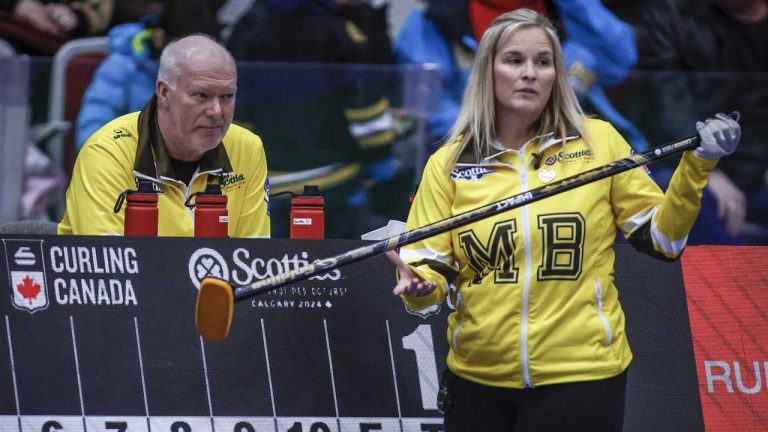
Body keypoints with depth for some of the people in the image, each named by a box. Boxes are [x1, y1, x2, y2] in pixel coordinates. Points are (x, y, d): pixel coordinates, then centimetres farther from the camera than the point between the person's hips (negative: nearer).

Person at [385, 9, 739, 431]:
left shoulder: (599, 142, 1)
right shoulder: (449, 163, 3)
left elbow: (660, 236, 5)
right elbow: (430, 265, 2)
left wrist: (696, 165, -8)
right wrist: (420, 286, -20)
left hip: (579, 379, -2)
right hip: (477, 381, 2)